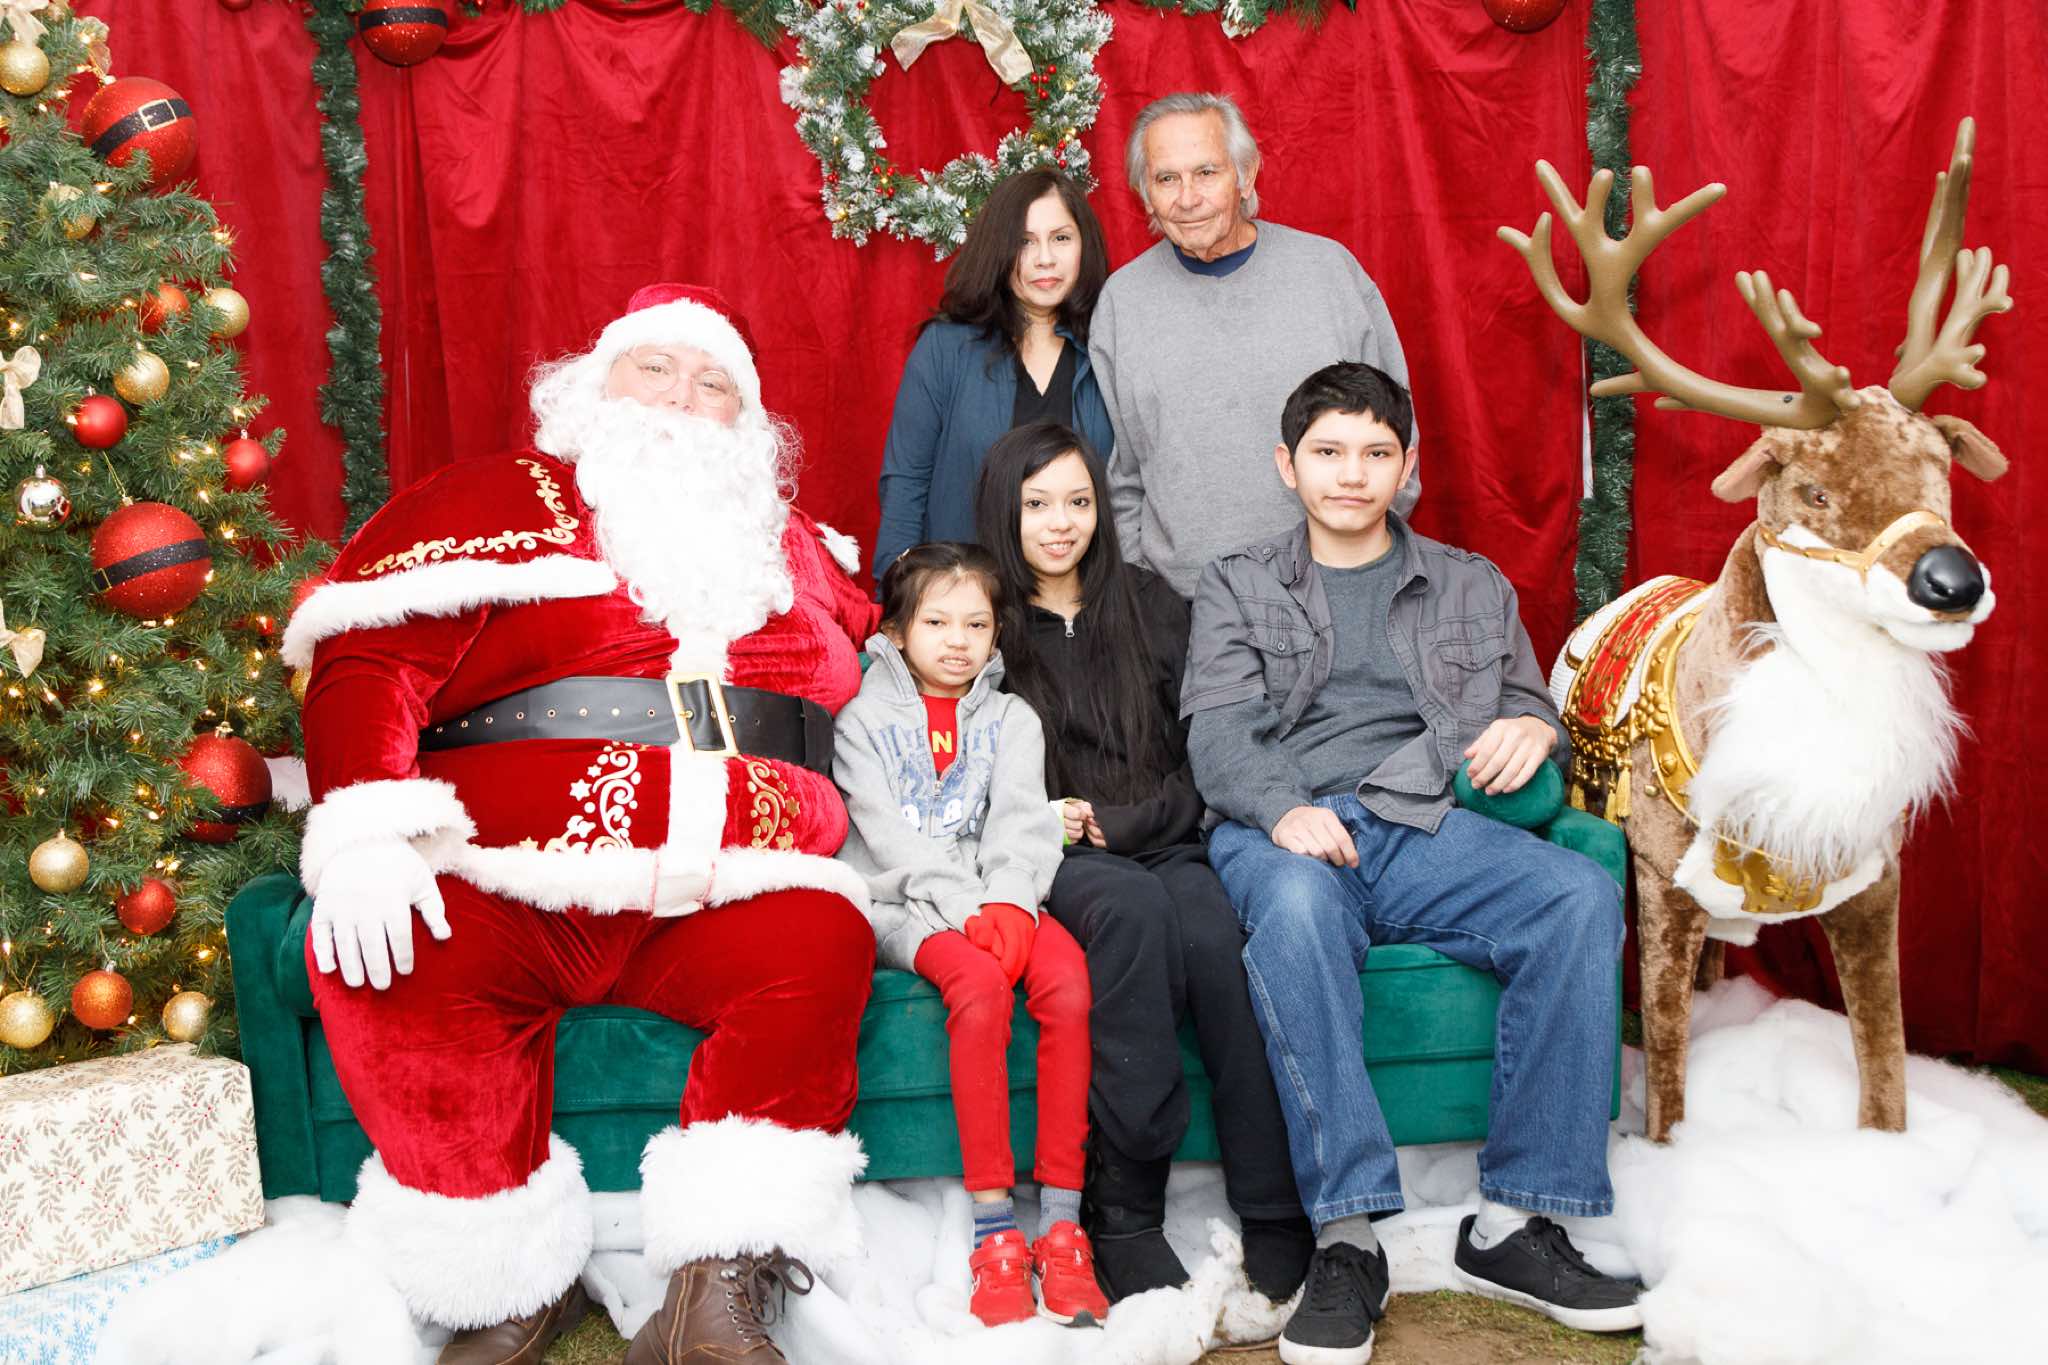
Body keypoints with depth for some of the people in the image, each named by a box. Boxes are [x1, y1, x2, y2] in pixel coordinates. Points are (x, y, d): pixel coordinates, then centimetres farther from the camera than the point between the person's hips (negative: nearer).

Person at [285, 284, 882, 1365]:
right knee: (374, 959, -30)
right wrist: (368, 834, -18)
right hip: (502, 889, -1)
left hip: (723, 903, 2)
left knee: (822, 945, -29)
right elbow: (370, 664, -2)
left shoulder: (793, 548, 23)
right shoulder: (505, 502, 11)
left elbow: (879, 680, 39)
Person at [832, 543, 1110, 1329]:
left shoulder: (1010, 718, 19)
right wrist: (963, 910, -17)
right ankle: (993, 1228, -28)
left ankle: (1061, 1221, -24)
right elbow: (888, 835, -4)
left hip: (999, 902, 3)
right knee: (981, 985, -33)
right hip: (905, 905, -3)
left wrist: (1010, 905, -16)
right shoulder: (866, 718, 9)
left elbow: (1021, 821, 3)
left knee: (1069, 981, -28)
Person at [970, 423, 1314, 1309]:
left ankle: (1278, 1223, -32)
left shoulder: (1153, 610, 18)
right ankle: (1124, 1213, -34)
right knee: (1134, 906, -37)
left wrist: (1117, 821, -6)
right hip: (1051, 866, -2)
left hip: (1161, 845, 2)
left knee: (1211, 932, -33)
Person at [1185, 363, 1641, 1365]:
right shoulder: (1237, 587, 19)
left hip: (1427, 829, 2)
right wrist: (1282, 809, -19)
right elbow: (1218, 732, 3)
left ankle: (1516, 1221, -24)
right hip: (1285, 834, -2)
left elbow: (1533, 714, 22)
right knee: (1296, 906, -39)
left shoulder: (1474, 588, 26)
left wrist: (1533, 733, -5)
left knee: (1583, 896, -28)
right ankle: (1347, 1238, -36)